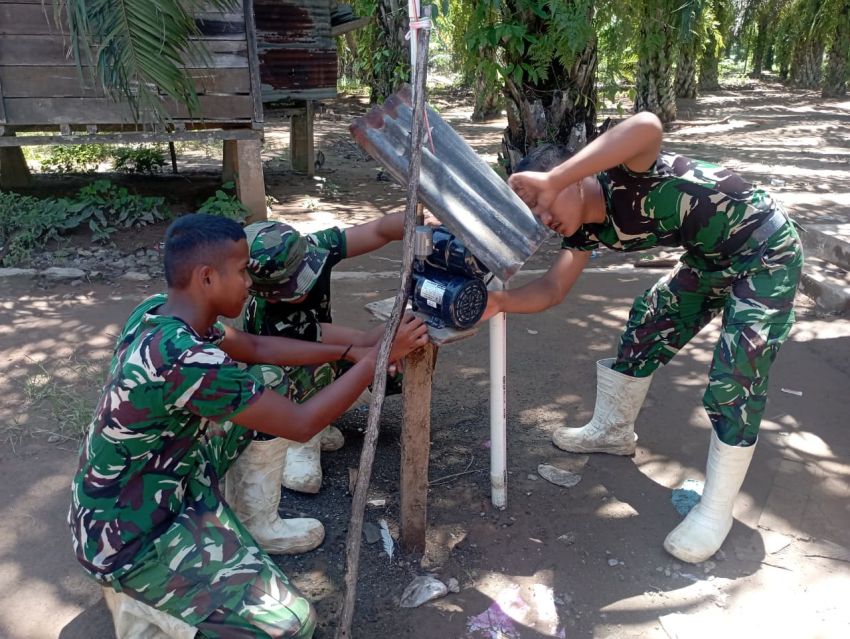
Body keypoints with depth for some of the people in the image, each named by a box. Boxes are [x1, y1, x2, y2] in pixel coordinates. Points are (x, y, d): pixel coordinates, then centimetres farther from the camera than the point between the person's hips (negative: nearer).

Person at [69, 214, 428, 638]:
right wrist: (378, 356, -16)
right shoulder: (187, 361, -33)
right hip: (126, 540, -9)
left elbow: (258, 349, 8)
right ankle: (140, 601, 0)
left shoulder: (157, 313, -5)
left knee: (267, 382, 7)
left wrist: (351, 352, 4)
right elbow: (301, 424, -24)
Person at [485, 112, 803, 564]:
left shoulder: (622, 178, -30)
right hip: (710, 258, 8)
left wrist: (551, 181, -53)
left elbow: (647, 126, -52)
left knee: (735, 378, -12)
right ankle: (613, 431, 34)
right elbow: (553, 289, -9)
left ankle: (716, 511, 3)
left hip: (765, 251, -8)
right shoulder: (588, 229, -6)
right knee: (644, 329, 11)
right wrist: (501, 301, -27)